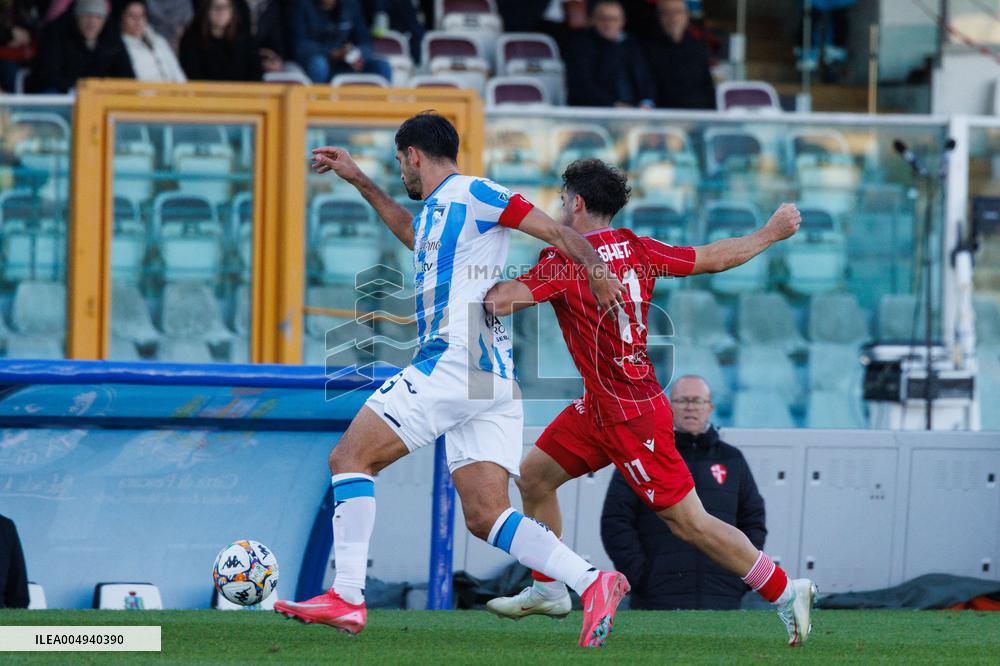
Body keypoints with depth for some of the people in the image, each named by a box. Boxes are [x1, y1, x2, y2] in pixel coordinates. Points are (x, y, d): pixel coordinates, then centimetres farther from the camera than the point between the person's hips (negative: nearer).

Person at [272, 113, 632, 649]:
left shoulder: (470, 194, 0)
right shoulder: (437, 211, 27)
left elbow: (556, 233, -6)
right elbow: (413, 234, 51)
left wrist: (595, 268, -23)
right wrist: (360, 182, 51)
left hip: (456, 361, -9)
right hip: (493, 381, 9)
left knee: (349, 457, -5)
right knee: (485, 517, -2)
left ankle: (346, 598, -11)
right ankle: (592, 582, -17)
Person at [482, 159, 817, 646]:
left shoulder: (565, 262, -19)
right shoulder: (638, 250, 2)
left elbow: (501, 299, -29)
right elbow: (712, 258, 10)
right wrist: (772, 232, 24)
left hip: (630, 416, -9)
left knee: (689, 522, -5)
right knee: (534, 475, 15)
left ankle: (786, 592, 0)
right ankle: (548, 591, 25)